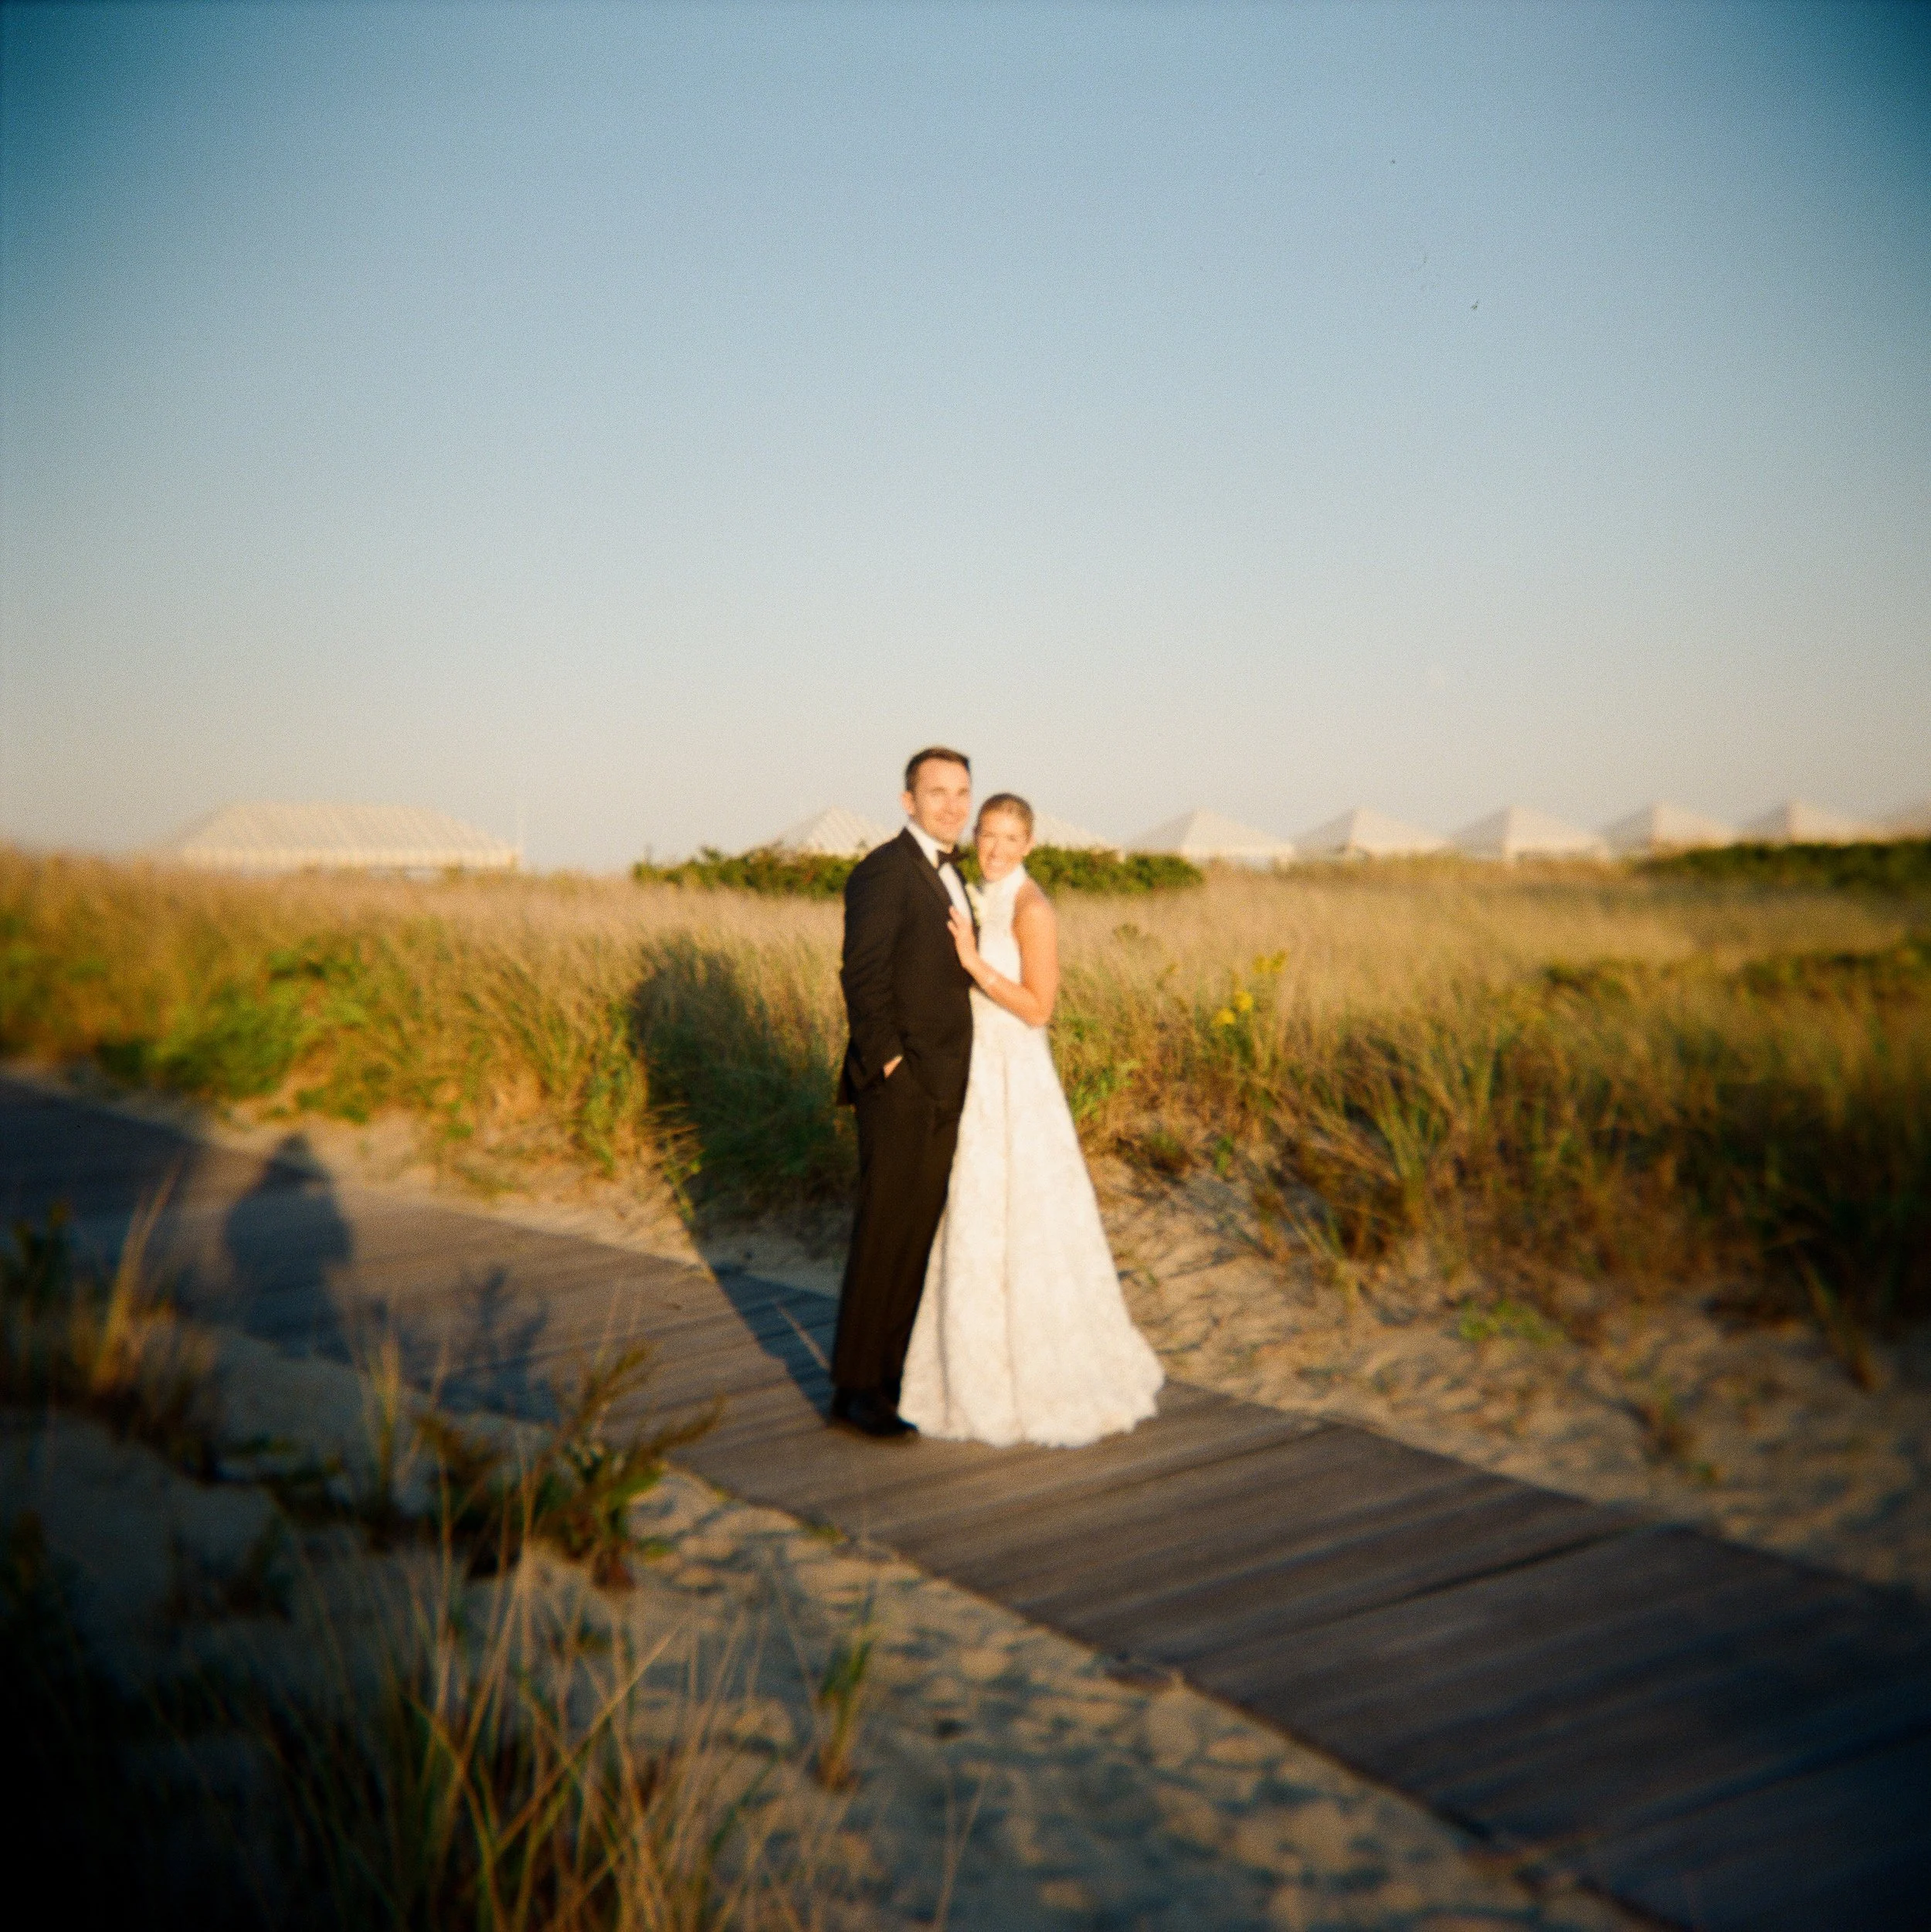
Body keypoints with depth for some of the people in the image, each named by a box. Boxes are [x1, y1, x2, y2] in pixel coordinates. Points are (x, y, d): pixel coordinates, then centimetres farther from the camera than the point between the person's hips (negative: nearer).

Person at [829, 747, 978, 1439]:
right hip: (900, 1086, -8)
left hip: (944, 1088, 8)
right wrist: (887, 1062, -18)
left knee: (923, 1230, 12)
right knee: (885, 1233, -3)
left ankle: (896, 1369, 22)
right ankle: (854, 1387, 6)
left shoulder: (947, 874, 16)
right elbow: (862, 976, -19)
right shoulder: (883, 871, -12)